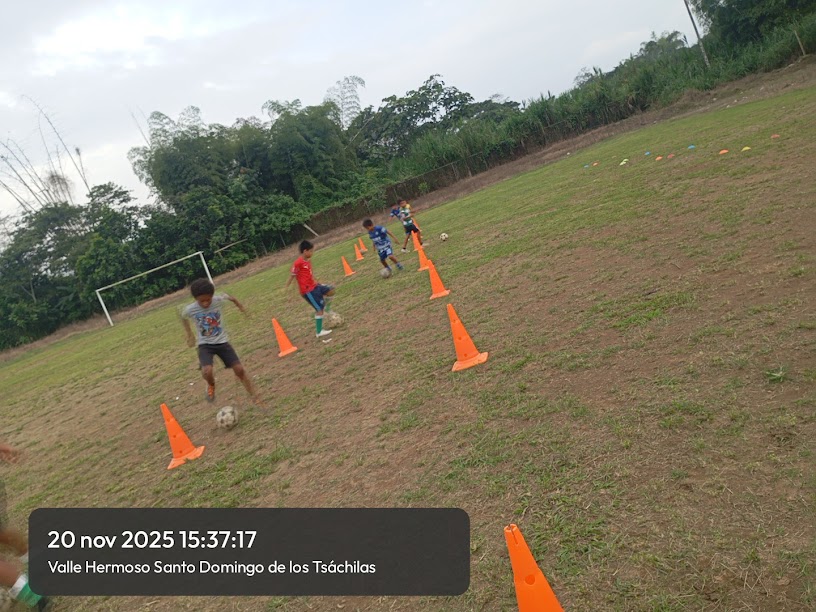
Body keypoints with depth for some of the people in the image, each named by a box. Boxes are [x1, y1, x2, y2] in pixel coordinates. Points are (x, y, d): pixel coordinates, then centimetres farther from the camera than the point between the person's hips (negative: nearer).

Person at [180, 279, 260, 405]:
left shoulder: (218, 300, -18)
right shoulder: (189, 310, -18)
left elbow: (229, 297, 7)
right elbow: (183, 318, 8)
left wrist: (238, 304, 24)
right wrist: (189, 335, 13)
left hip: (222, 341, 1)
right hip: (205, 344, -1)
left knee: (239, 369, -5)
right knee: (207, 371, -27)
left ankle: (254, 396, 12)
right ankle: (211, 385, 10)